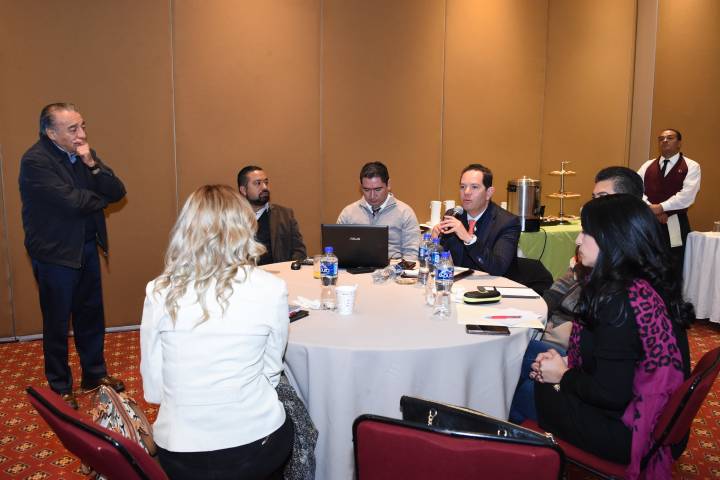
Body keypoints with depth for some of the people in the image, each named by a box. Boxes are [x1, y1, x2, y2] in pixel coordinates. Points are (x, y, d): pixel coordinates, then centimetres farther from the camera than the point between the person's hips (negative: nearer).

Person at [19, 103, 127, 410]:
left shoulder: (83, 153, 3)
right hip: (55, 252, -6)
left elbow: (118, 192, -4)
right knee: (57, 322, 7)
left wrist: (92, 164, -18)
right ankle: (60, 387, 24)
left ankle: (95, 374, 33)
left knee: (91, 314, 16)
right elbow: (72, 201, -26)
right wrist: (104, 197, -7)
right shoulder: (35, 161, -17)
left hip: (87, 247, 6)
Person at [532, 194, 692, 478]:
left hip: (635, 433, -8)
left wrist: (563, 376, -9)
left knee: (537, 393, 4)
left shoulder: (620, 301, -29)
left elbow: (611, 394, -27)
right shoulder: (648, 286, 0)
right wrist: (565, 364, -1)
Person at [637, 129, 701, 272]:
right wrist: (652, 210, -14)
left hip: (675, 226, -3)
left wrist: (661, 208, -18)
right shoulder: (648, 165, 13)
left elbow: (687, 196, -12)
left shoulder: (691, 166, 2)